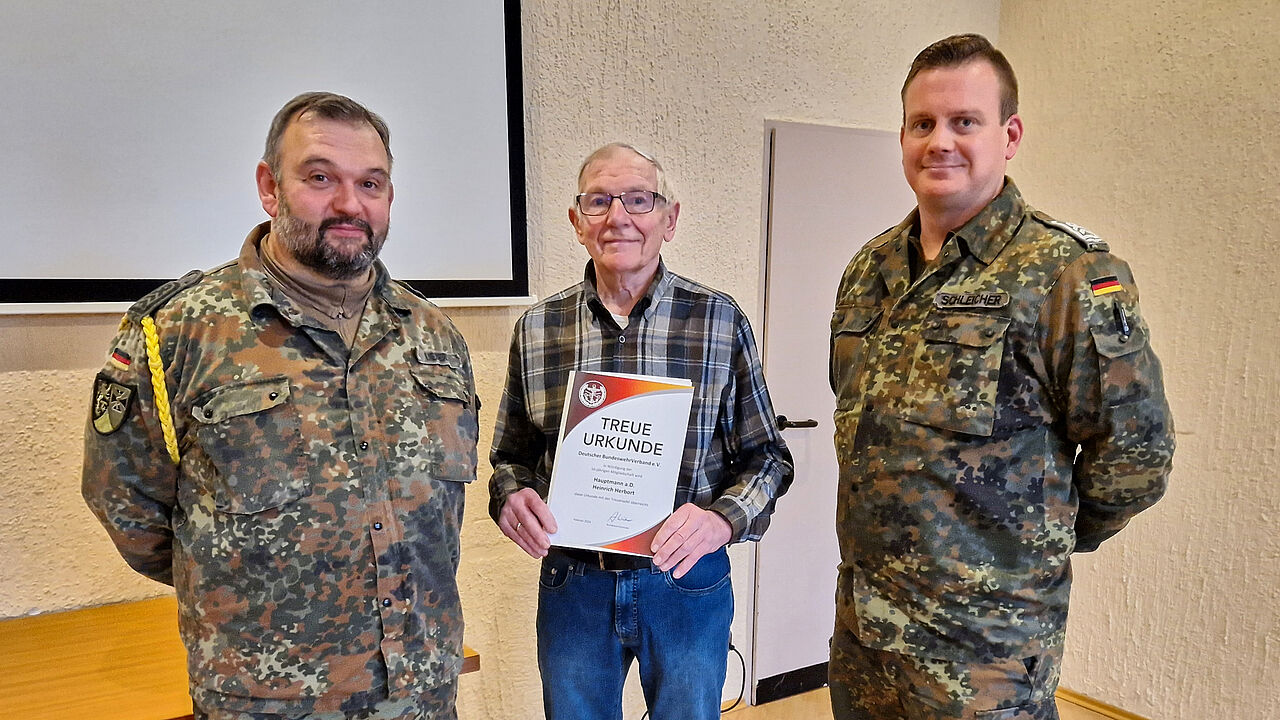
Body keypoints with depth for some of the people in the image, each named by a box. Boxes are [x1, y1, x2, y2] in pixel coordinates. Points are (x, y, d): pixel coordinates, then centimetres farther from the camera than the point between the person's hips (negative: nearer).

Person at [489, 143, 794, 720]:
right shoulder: (536, 329, -1)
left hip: (686, 583, -1)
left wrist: (724, 516, -18)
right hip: (572, 585, 2)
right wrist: (511, 496, -12)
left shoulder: (721, 321, -5)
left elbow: (767, 456, 0)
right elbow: (512, 455, 9)